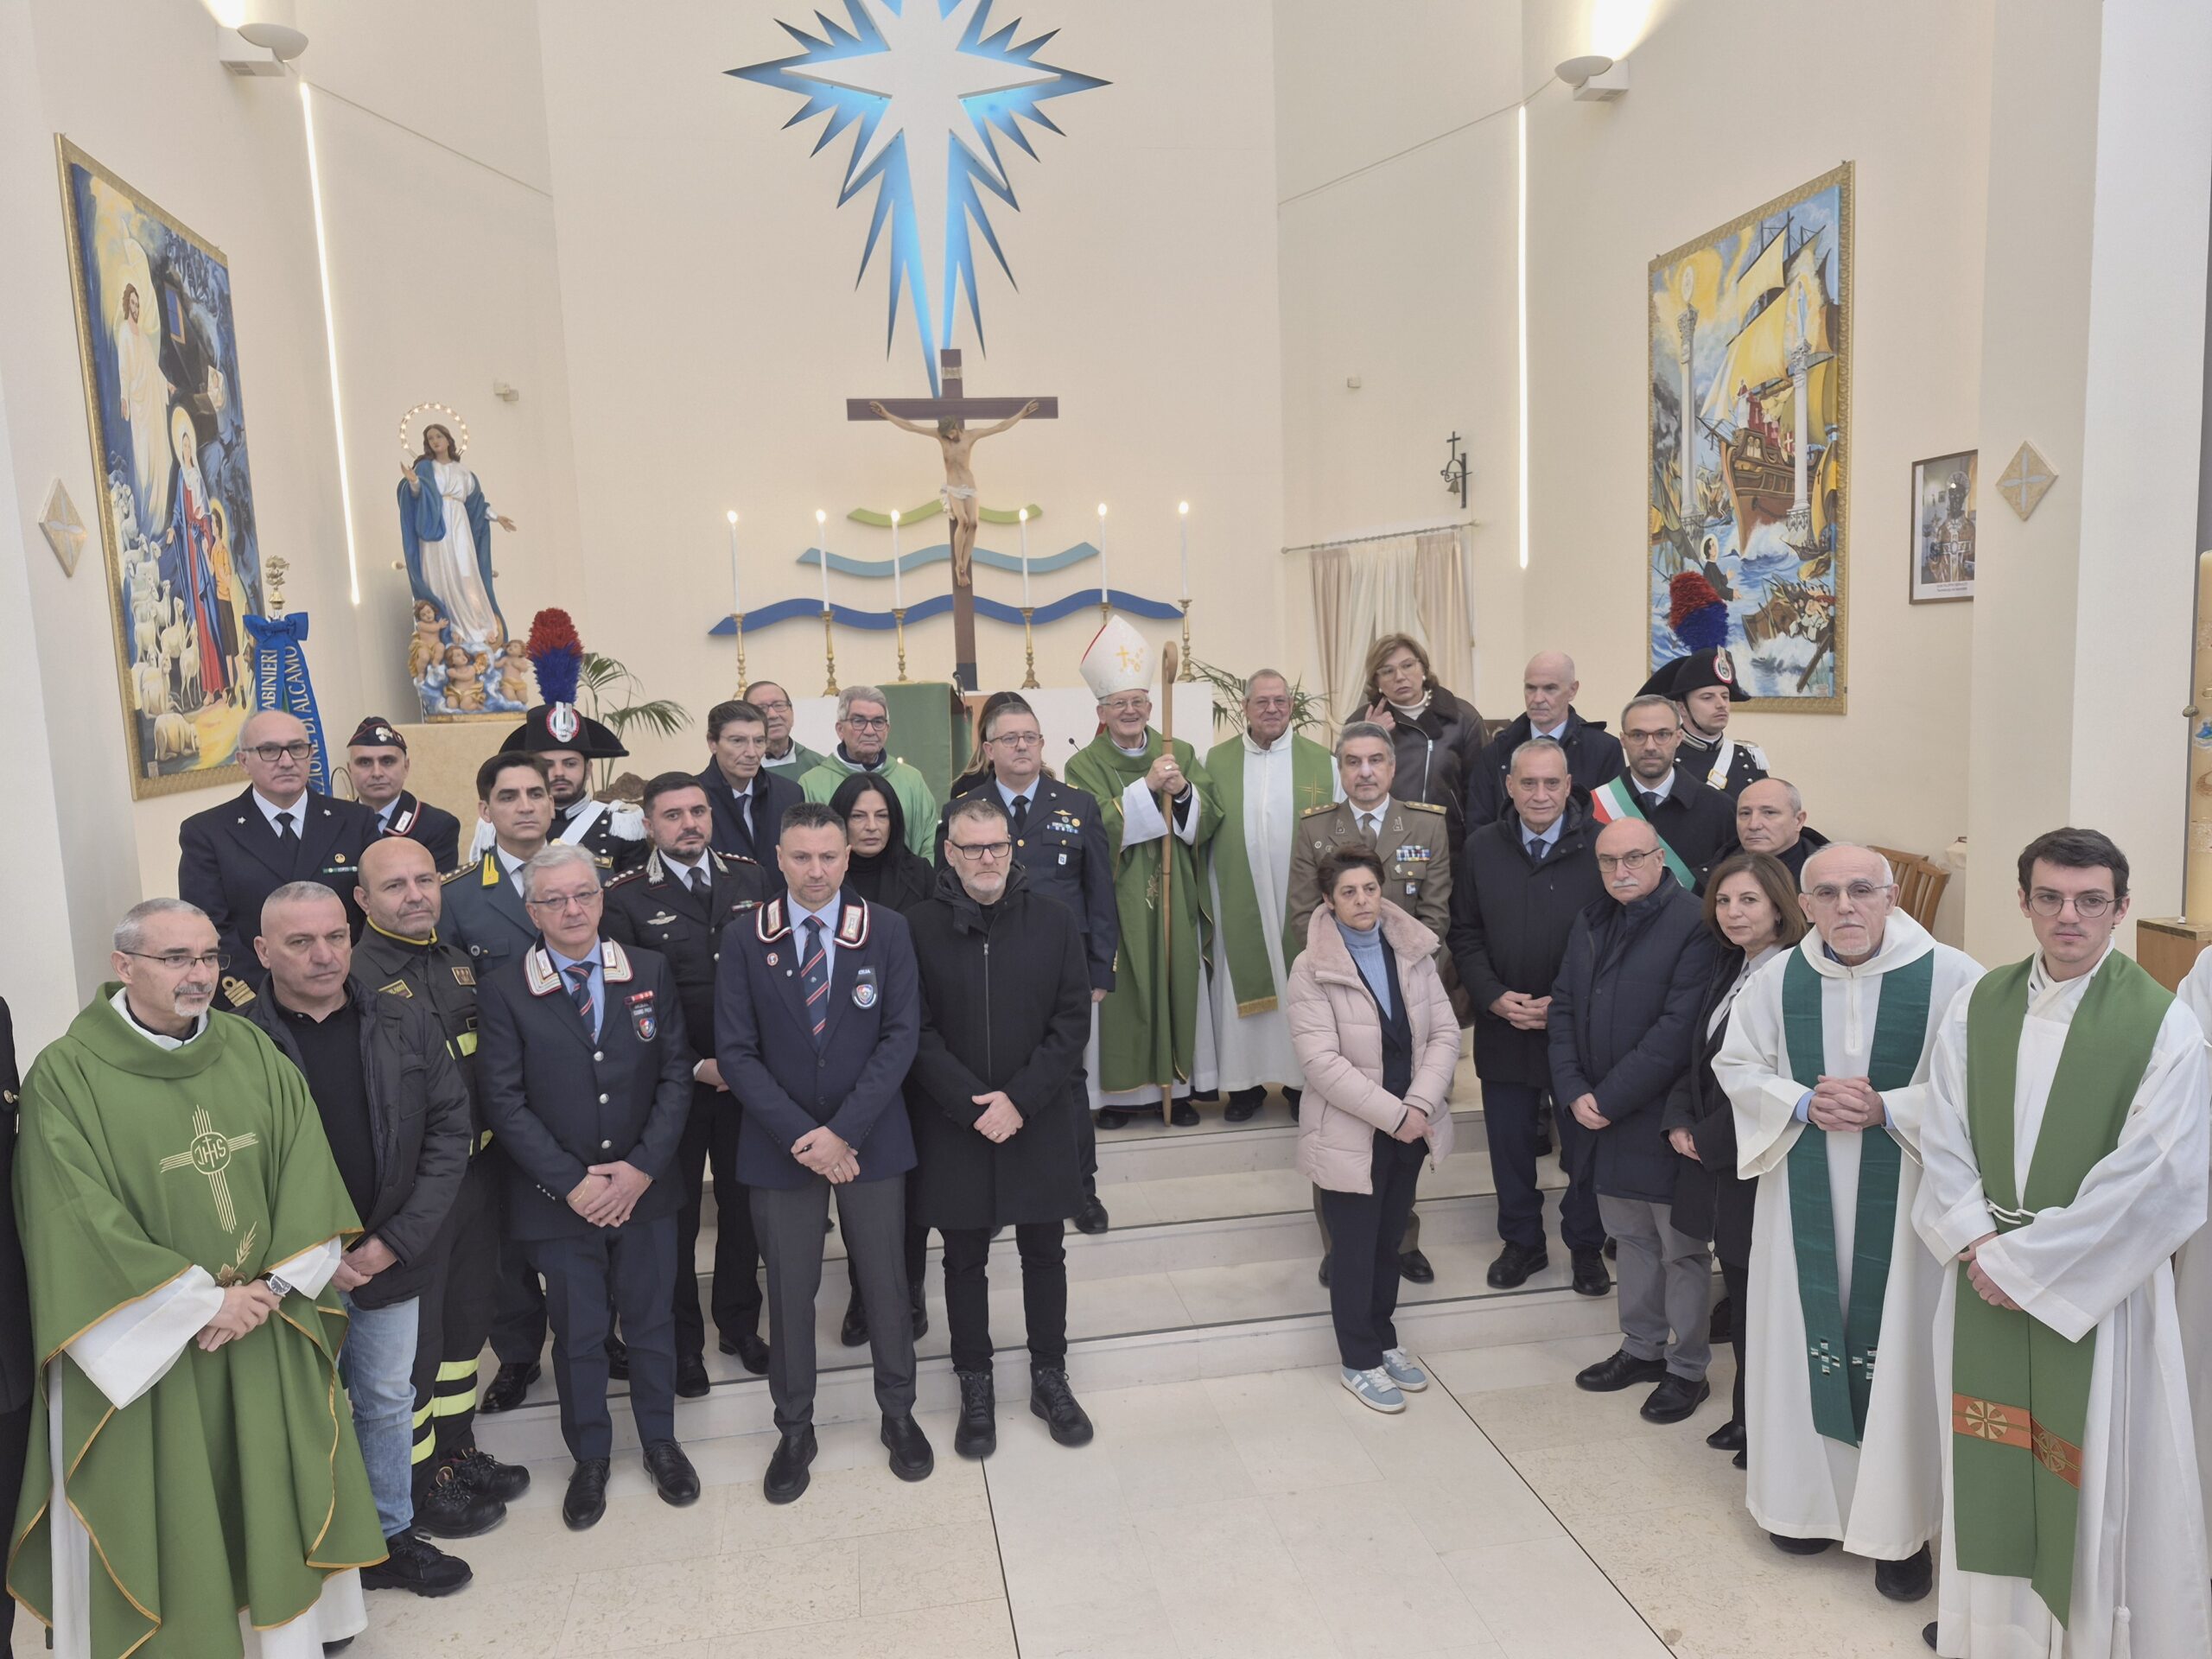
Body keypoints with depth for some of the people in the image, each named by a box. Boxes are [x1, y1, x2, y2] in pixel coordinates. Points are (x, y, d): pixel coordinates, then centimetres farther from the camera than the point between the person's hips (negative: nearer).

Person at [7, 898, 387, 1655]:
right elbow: (81, 1224, -15)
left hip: (268, 1335, 4)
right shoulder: (66, 1074, -10)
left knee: (270, 1496, 14)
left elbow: (308, 1173, 0)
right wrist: (204, 1302, -15)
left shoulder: (252, 1049, 2)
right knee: (164, 1519, 8)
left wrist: (272, 1287, -11)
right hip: (147, 1344, -4)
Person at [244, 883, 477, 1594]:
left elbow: (450, 1130, -1)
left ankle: (391, 1535, 36)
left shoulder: (408, 1028, -2)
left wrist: (396, 1240, -8)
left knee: (389, 1402, 18)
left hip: (391, 1262, 3)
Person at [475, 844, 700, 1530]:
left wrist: (642, 1167, -12)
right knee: (577, 1334, 13)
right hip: (556, 1199, -1)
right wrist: (570, 1183, -14)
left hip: (644, 1188, 2)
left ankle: (660, 1441, 35)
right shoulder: (503, 991, -6)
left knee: (651, 1320, 15)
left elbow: (676, 1074, -3)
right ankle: (590, 1459, 33)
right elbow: (504, 1100, -9)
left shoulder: (651, 972, -1)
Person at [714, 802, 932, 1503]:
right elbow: (736, 1051, -6)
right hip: (780, 1145, 0)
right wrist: (799, 1135, -15)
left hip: (871, 1141, 0)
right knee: (789, 1290, 10)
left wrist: (845, 1131, -16)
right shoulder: (744, 941, -3)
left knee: (886, 1282, 12)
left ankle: (898, 1413, 33)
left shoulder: (887, 931, -4)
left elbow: (901, 1034, -8)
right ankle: (794, 1429, 30)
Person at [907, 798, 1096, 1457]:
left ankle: (1050, 1377, 31)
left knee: (1044, 1253, 13)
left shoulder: (1053, 920, -4)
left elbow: (1074, 1019, -5)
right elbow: (917, 1033, -8)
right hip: (953, 1125, -1)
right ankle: (975, 1389, 29)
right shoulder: (919, 927, -7)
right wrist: (972, 1105, -17)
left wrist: (1021, 1099, -14)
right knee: (965, 1259, 12)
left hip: (1041, 1122, 1)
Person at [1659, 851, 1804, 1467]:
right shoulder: (1729, 968, 8)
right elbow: (1701, 1055, 15)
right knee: (1738, 1288, 18)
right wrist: (1679, 1120, 1)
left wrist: (1709, 1139, -12)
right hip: (1714, 1158, 8)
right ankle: (1747, 1412, 32)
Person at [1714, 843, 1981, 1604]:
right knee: (1805, 1337, 11)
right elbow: (1736, 1065, 8)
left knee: (1895, 1347, 3)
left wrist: (1888, 1109, -18)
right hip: (1805, 1200, 3)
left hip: (1902, 1198, -3)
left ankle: (1899, 1525, 19)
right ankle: (1809, 1500, 29)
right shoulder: (1778, 979, 0)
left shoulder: (1949, 977, -11)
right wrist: (1803, 1103, -9)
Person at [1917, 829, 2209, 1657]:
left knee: (2093, 1462, 7)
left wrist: (2025, 1261, -13)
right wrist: (1976, 1241, -9)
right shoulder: (1975, 1007, 2)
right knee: (1990, 1457, 14)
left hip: (2099, 1284, -3)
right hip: (1985, 1272, 4)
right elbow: (1943, 1138, 4)